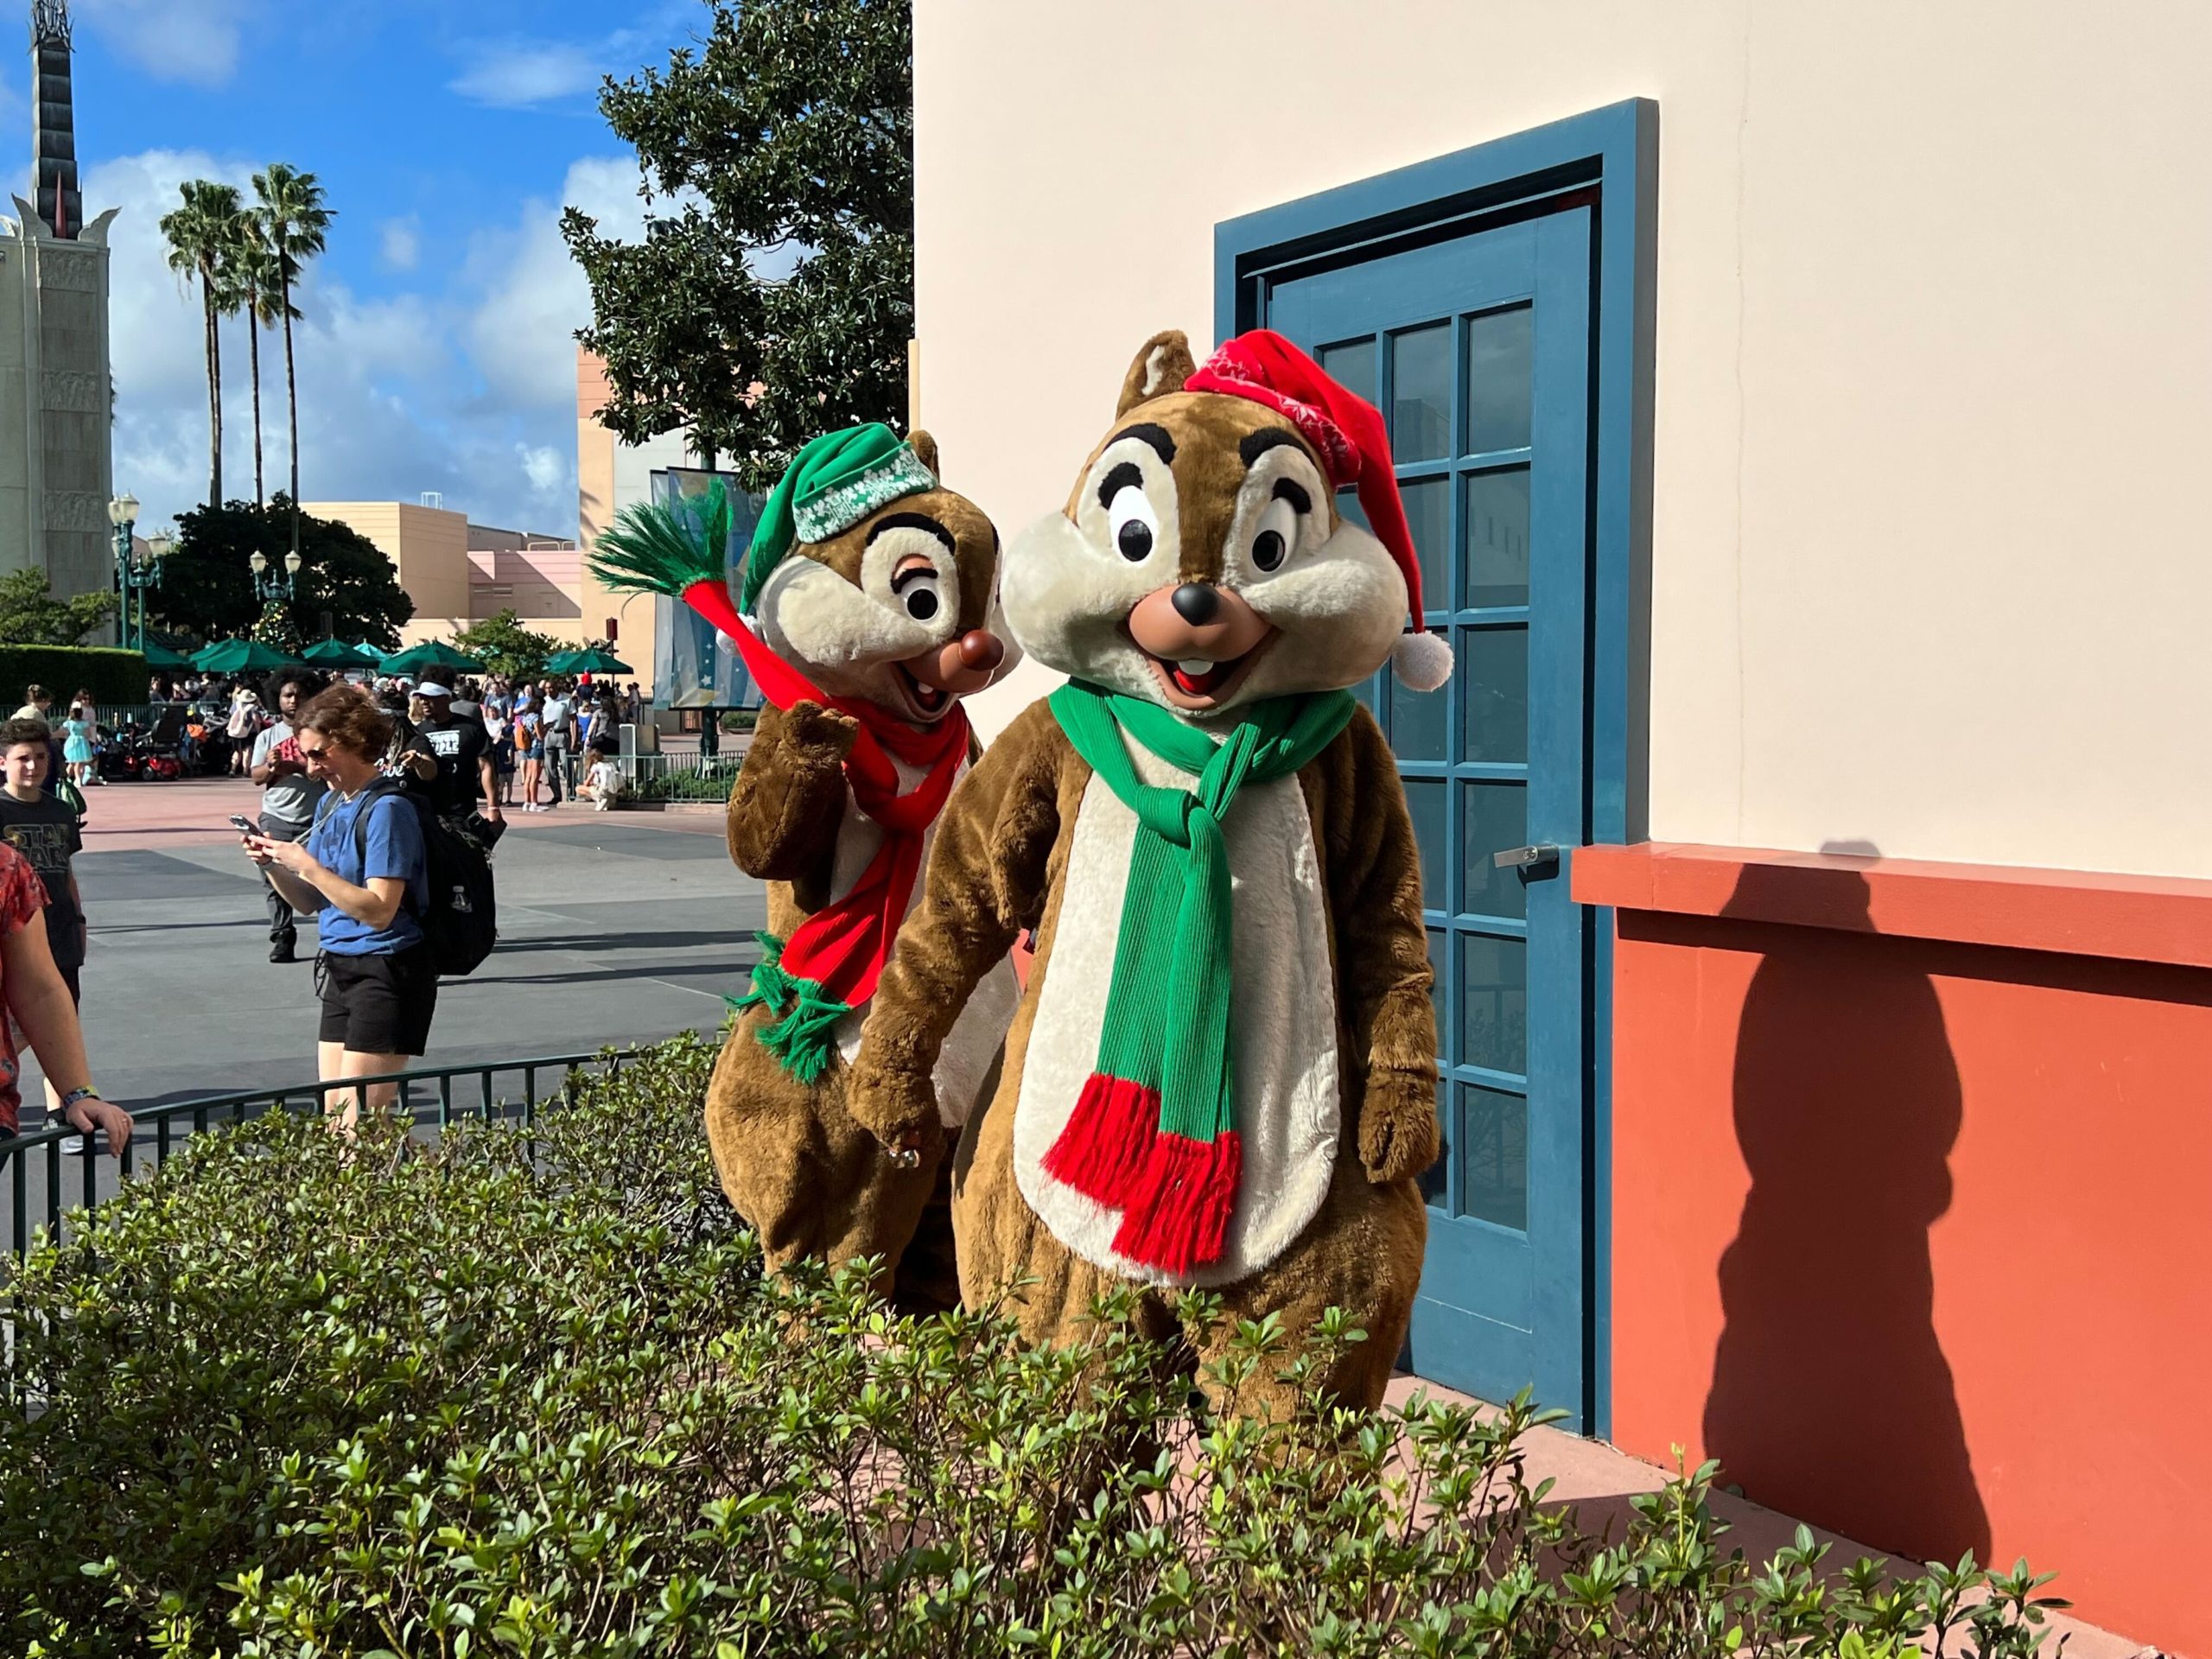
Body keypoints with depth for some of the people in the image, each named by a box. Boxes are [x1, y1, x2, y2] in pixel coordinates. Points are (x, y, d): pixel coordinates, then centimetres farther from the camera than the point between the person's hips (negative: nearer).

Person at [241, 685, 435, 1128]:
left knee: (358, 1125, -9)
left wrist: (307, 865, -20)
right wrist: (273, 865, -1)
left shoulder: (386, 809, -15)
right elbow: (311, 901, 17)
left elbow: (379, 910, -21)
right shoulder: (331, 804, 12)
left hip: (387, 972, -9)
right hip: (340, 970, 9)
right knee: (333, 1121, 8)